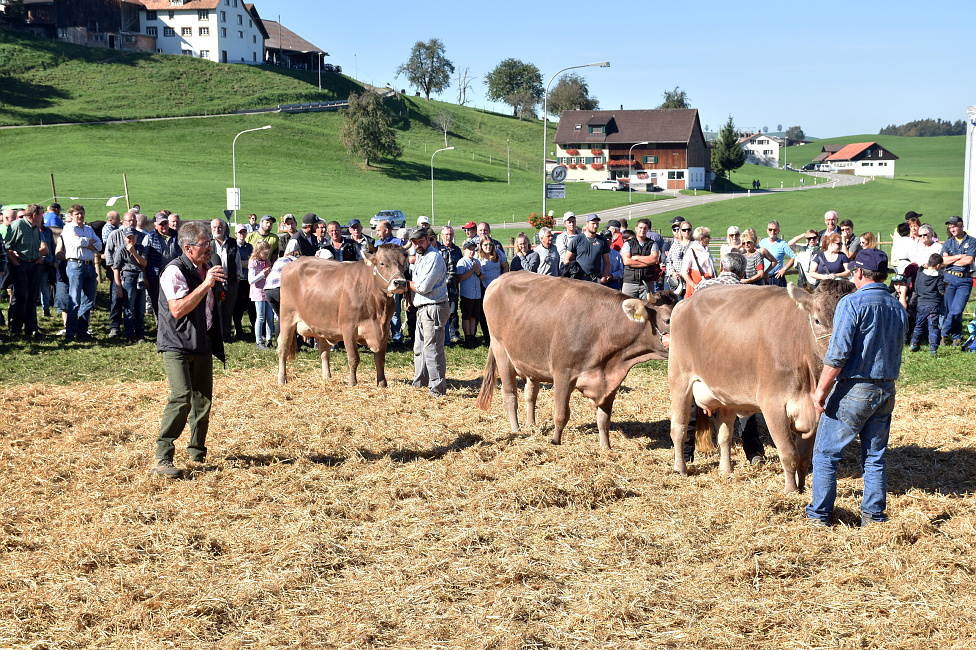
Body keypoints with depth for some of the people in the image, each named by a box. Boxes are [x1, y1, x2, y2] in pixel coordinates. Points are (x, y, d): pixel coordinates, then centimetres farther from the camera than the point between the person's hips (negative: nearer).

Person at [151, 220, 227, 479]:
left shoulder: (207, 269, 15)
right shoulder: (175, 271, -13)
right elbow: (177, 310, -24)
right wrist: (206, 284, -25)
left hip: (202, 343, 8)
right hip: (176, 344, -8)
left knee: (203, 399, 12)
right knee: (181, 397, -20)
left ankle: (197, 450, 31)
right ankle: (162, 459, -19)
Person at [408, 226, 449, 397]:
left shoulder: (434, 258, -16)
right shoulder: (420, 256, 16)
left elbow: (423, 287, -21)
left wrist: (407, 283, -5)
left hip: (433, 308, -11)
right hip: (422, 309, 11)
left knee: (432, 349, -9)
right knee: (419, 347, 19)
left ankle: (437, 388, -4)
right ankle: (420, 382, 32)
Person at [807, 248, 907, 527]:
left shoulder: (852, 303, -12)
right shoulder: (898, 308, 10)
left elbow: (838, 353, -18)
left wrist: (822, 389, -13)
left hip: (852, 390, -6)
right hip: (886, 391, 6)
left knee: (825, 453, 6)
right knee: (875, 457, 14)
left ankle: (819, 515, 10)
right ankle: (874, 515, 17)